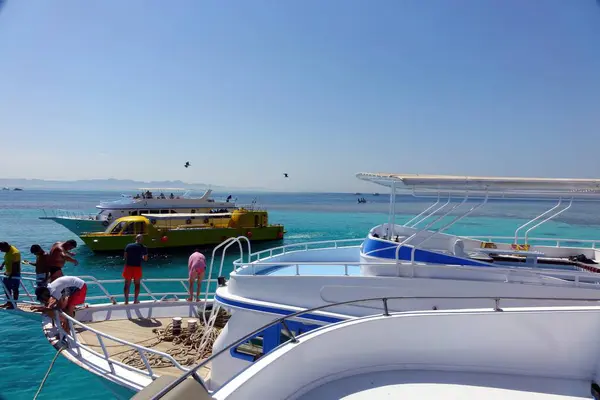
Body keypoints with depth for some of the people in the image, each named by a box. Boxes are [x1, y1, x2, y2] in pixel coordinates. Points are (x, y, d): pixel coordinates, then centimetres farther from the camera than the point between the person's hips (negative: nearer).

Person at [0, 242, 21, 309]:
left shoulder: (15, 253, -25)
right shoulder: (8, 251, 3)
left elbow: (15, 266, -25)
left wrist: (10, 275, -25)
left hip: (14, 274, -10)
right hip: (8, 273, 10)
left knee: (15, 289, 0)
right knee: (6, 288, 17)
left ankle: (14, 304, 7)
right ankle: (9, 302, 30)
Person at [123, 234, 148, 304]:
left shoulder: (128, 246, 3)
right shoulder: (143, 247, -2)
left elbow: (125, 256, 8)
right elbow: (145, 259, 2)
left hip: (128, 266, 1)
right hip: (137, 267, -1)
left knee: (127, 284, 10)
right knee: (137, 284, 13)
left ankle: (126, 300, 13)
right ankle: (135, 300, 17)